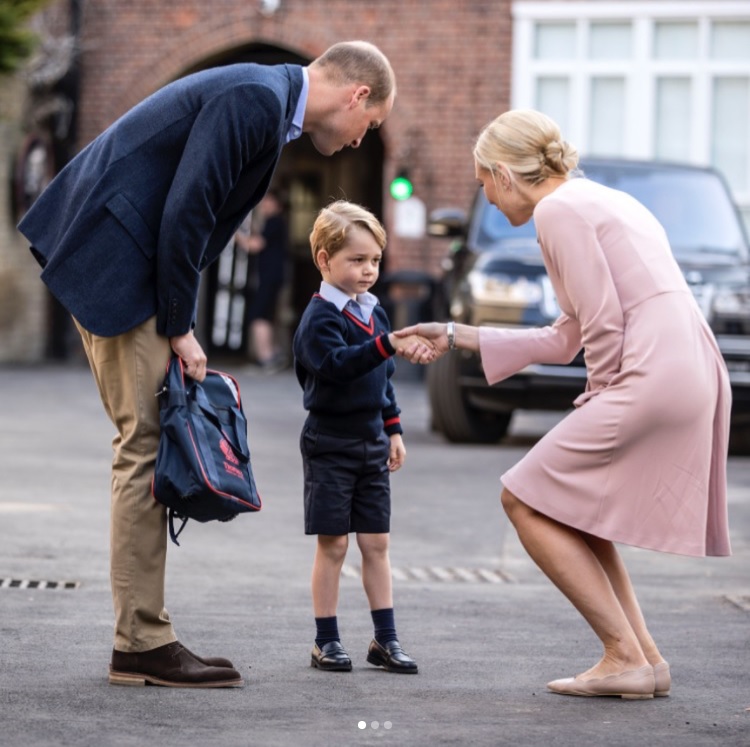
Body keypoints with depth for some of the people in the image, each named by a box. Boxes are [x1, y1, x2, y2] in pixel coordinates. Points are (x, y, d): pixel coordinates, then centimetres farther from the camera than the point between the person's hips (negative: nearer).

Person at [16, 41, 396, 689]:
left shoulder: (265, 100, 16)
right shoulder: (255, 99, -16)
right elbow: (185, 212, -22)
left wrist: (179, 324, 10)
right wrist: (181, 328, -14)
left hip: (132, 259, 11)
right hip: (116, 262, -11)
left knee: (149, 445, 10)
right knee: (147, 442, -8)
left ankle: (142, 641, 12)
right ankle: (143, 645, -4)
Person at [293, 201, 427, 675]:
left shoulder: (375, 313, 11)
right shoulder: (321, 316, -12)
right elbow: (336, 363, -30)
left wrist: (393, 429, 17)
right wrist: (386, 345, -40)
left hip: (371, 441, 6)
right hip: (330, 443, -6)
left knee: (376, 542, 8)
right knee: (332, 544, -1)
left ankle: (386, 639, 12)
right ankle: (327, 641, 7)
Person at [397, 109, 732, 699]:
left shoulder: (559, 210, -6)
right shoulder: (599, 201, 24)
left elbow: (604, 325, -13)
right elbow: (566, 339, 25)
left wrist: (600, 400, 2)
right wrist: (457, 337, 29)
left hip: (651, 380, -10)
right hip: (697, 378, 10)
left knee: (526, 500, 1)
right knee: (569, 506, 20)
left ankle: (626, 658, -2)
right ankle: (645, 657, 14)